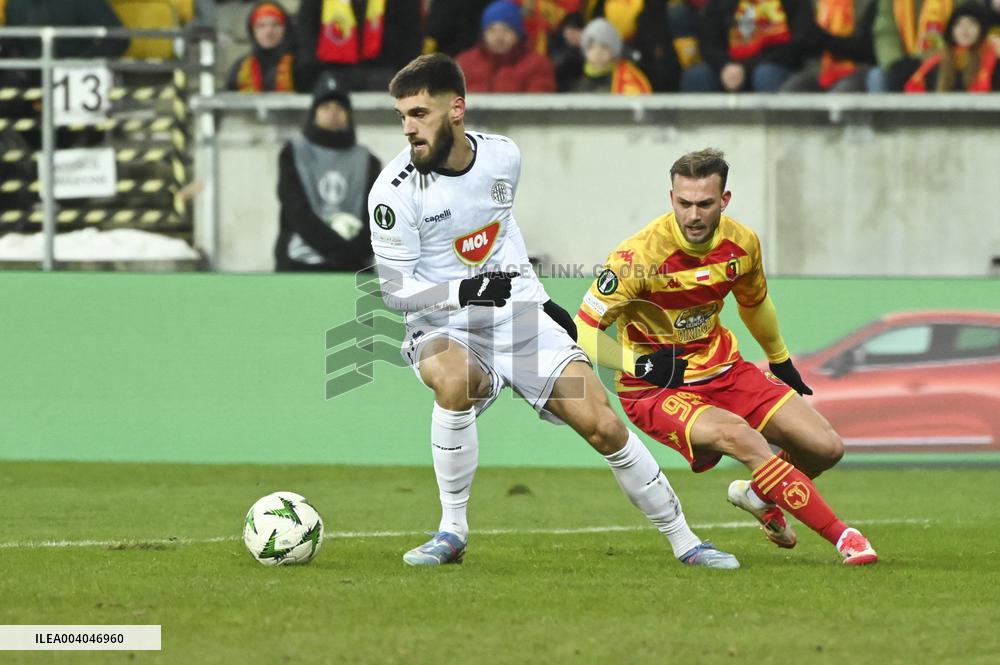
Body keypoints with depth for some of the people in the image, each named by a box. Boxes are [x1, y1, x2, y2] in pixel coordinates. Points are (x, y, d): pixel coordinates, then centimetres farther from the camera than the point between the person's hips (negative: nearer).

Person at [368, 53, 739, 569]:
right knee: (455, 382, -38)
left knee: (602, 425, -6)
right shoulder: (395, 191, -16)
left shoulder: (502, 156, -2)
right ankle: (453, 532, -22)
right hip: (441, 331, -4)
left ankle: (684, 541, 10)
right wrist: (463, 292, -30)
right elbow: (395, 289, -15)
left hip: (518, 317, 4)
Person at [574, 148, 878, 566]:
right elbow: (583, 329, -20)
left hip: (723, 370, 6)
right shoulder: (639, 257, -23)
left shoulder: (742, 244, -4)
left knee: (826, 448, -3)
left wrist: (783, 365, 30)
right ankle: (841, 536, -25)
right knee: (740, 436, -33)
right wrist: (642, 364, -30)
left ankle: (760, 496, 30)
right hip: (656, 389, -6)